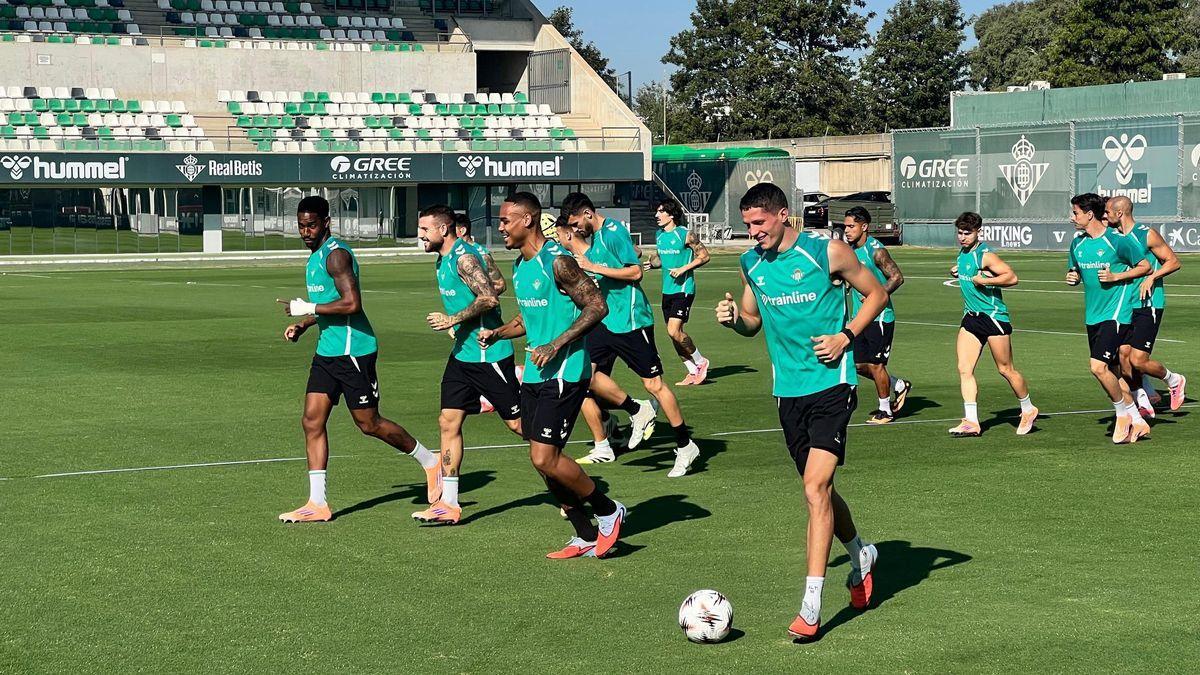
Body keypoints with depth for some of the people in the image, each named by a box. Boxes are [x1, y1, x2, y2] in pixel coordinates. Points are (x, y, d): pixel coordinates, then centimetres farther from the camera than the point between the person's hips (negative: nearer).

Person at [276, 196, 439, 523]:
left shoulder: (335, 254, -16)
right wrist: (302, 324, 15)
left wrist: (307, 308, -18)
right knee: (312, 421, 1)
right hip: (327, 349, 9)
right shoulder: (315, 256, 15)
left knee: (369, 424, 0)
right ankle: (317, 503, 3)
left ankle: (430, 462, 20)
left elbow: (351, 303, -25)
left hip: (353, 349, -9)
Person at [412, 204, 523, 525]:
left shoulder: (464, 257, -17)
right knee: (449, 422, 3)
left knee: (517, 422, -1)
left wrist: (453, 319, -21)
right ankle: (449, 504, 5)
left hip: (488, 354, -10)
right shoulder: (442, 261, 13)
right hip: (462, 352, 10)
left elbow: (489, 298, -28)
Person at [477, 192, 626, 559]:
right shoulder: (520, 266, 13)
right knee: (544, 460, 9)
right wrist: (498, 333, 8)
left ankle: (609, 511, 6)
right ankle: (587, 537, 20)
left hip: (563, 374, -9)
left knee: (544, 459, -13)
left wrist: (556, 346, -22)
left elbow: (597, 306, -17)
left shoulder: (557, 261, -14)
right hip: (535, 375, 9)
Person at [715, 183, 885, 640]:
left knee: (815, 487, -17)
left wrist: (846, 336, -11)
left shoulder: (828, 253, -8)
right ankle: (860, 556, 42)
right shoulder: (750, 264, 7)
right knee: (818, 488, 14)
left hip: (831, 383, -6)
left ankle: (811, 606, -17)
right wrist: (733, 318, -4)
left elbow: (876, 293, 3)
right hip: (788, 390, 6)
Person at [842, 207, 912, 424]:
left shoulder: (876, 251, -15)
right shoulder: (851, 249, 9)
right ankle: (900, 386, 29)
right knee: (859, 365, 10)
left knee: (875, 364, -2)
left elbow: (897, 277, -17)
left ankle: (885, 410, 14)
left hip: (879, 317, -8)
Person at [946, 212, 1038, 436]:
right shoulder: (963, 253, 11)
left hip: (993, 315, -8)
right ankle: (971, 422, -8)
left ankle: (1028, 410, 25)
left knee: (1006, 369, 4)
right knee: (964, 368, -6)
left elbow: (1012, 277, -20)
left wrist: (985, 281, -24)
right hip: (971, 317, 8)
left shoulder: (985, 255, -15)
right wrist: (958, 272, 13)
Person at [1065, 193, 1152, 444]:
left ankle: (1124, 413, 1)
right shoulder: (1077, 243, 9)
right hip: (1092, 316, 7)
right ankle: (1137, 422, 16)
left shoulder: (1117, 241, -10)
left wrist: (1116, 276, -15)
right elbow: (1075, 271, 24)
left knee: (1099, 366, -18)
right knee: (1112, 373, 7)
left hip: (1115, 313, -7)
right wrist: (1072, 278, 1)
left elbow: (1145, 267, -4)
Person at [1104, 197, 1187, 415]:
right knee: (1123, 359, -3)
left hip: (1148, 306, -7)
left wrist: (1152, 277, -20)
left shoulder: (1147, 235, -9)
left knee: (1138, 360, -11)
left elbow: (1174, 262, -5)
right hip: (1125, 306, 7)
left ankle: (1174, 381, 15)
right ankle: (1144, 404, 11)